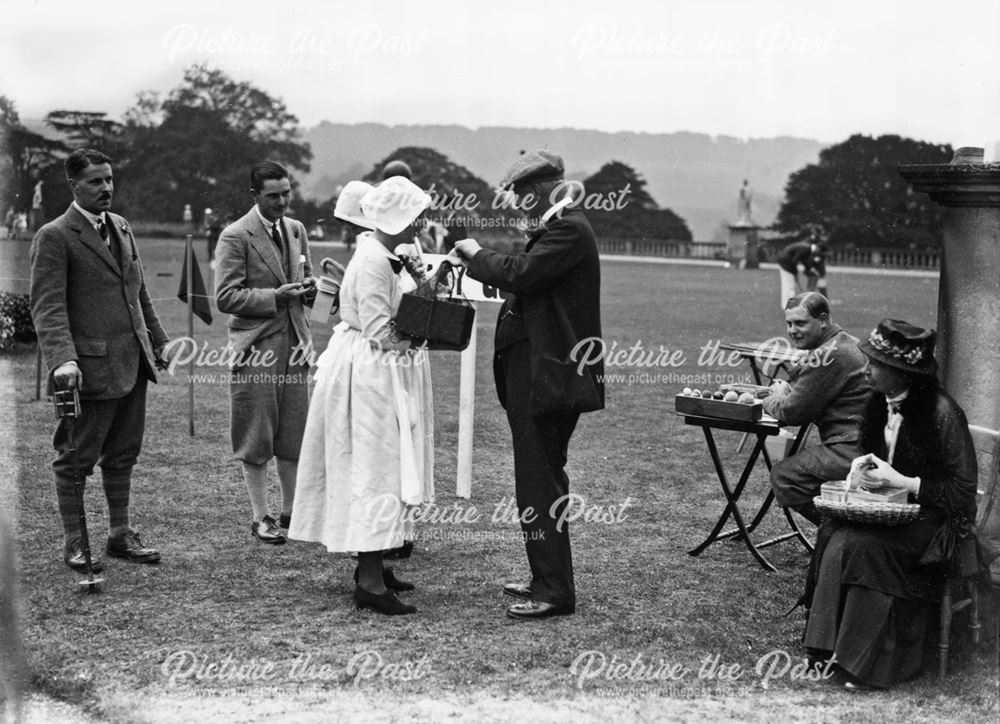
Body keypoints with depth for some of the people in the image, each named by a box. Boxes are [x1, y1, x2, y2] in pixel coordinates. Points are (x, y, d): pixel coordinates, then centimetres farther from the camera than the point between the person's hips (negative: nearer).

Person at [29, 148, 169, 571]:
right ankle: (74, 544, 14)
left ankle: (121, 536, 25)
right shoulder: (54, 237, -8)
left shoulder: (121, 228, 15)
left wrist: (160, 341, 23)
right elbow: (47, 307, -15)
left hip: (133, 363, 7)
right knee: (76, 458, 4)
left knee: (122, 454, 14)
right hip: (90, 365, -7)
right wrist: (62, 359, -27)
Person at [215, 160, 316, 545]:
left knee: (294, 434, 11)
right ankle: (261, 516, 11)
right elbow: (225, 296, -13)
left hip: (294, 342, 6)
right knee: (256, 438, 2)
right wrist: (276, 297, -19)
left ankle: (291, 510, 22)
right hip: (257, 347, -6)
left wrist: (307, 286, -1)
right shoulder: (235, 236, -9)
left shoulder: (296, 230, 12)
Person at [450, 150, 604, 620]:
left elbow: (521, 274, -26)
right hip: (539, 371, 11)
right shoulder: (560, 228, 17)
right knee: (544, 479, 17)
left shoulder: (568, 230, -16)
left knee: (539, 483, -7)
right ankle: (548, 579, 28)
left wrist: (477, 256, -11)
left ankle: (555, 593, -1)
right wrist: (478, 264, 9)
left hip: (547, 377, -11)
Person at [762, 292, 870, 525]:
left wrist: (769, 400, 9)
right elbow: (809, 398, 28)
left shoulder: (828, 355, -15)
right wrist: (785, 390, 9)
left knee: (783, 477, -4)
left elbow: (792, 412, -11)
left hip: (851, 451, -10)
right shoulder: (847, 343, 18)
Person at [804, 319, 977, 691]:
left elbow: (962, 492, -14)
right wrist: (865, 466, 1)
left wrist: (900, 481, -18)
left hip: (932, 518, -7)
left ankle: (869, 662, -19)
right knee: (833, 532, -22)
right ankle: (835, 646, -19)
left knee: (857, 545, -30)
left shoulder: (942, 413, -17)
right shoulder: (882, 404, 6)